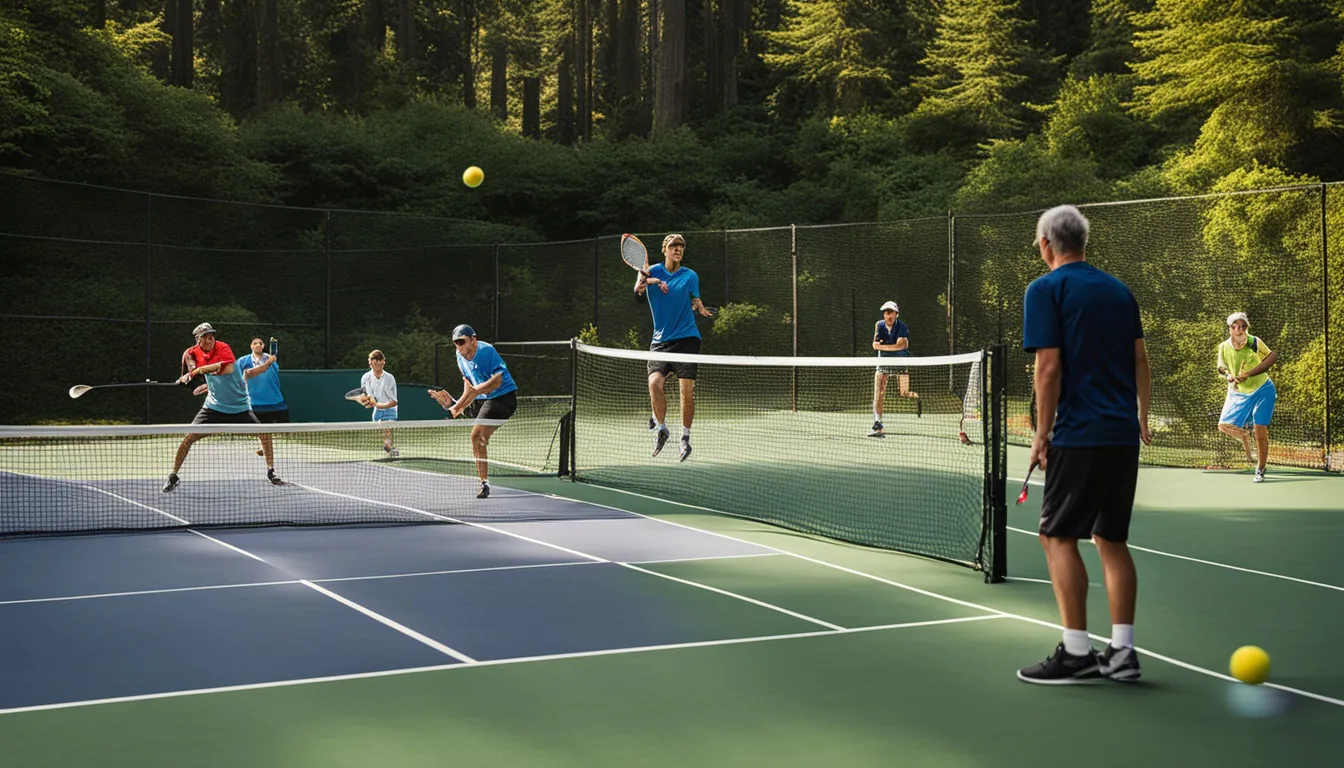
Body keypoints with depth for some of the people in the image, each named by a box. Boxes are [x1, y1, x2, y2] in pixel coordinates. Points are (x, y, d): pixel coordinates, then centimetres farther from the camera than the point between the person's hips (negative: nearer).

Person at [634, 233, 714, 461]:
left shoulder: (690, 276, 8)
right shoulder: (652, 271, 5)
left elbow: (696, 303, 13)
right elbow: (637, 291, -10)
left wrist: (701, 309, -8)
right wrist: (650, 281, -29)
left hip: (687, 338, 0)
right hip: (661, 339, 0)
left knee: (687, 388, -6)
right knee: (655, 382, -19)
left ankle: (685, 437, 9)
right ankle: (660, 428, 2)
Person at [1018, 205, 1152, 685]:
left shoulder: (1046, 290, -5)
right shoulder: (1118, 289, 14)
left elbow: (1050, 366, -12)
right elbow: (1140, 359, 15)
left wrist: (1042, 434, -8)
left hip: (1079, 434, -7)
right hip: (1124, 434, 7)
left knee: (1059, 537, 1)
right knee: (1112, 539, 11)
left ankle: (1076, 653, -1)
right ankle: (1122, 652, 11)